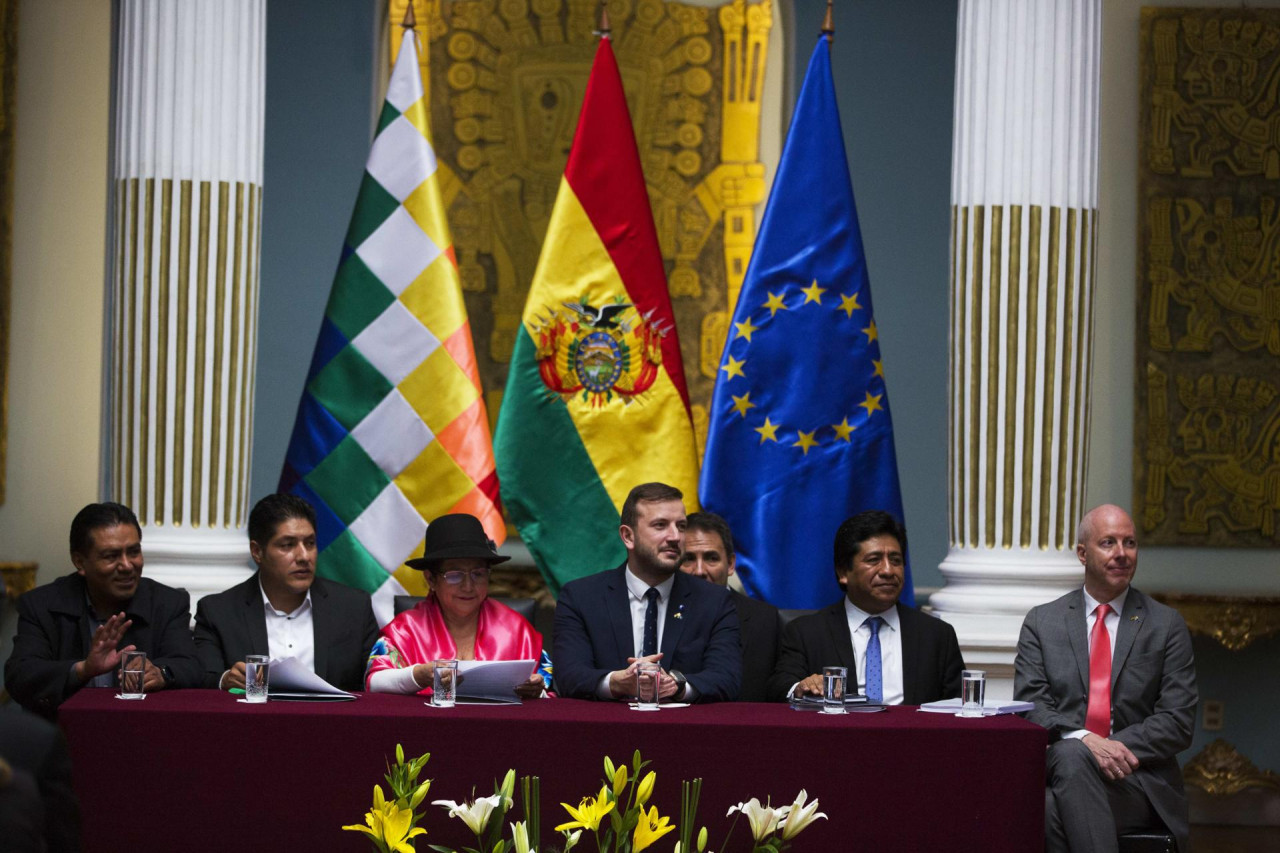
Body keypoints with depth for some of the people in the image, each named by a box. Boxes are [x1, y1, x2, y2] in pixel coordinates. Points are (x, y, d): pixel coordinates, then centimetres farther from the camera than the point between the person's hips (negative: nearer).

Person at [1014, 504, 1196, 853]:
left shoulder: (1166, 625, 10)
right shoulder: (1041, 622, 13)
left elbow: (1177, 722, 3)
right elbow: (1029, 707, 1)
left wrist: (1115, 747, -14)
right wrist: (1084, 741, -19)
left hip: (1137, 778, -1)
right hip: (1057, 769, 1)